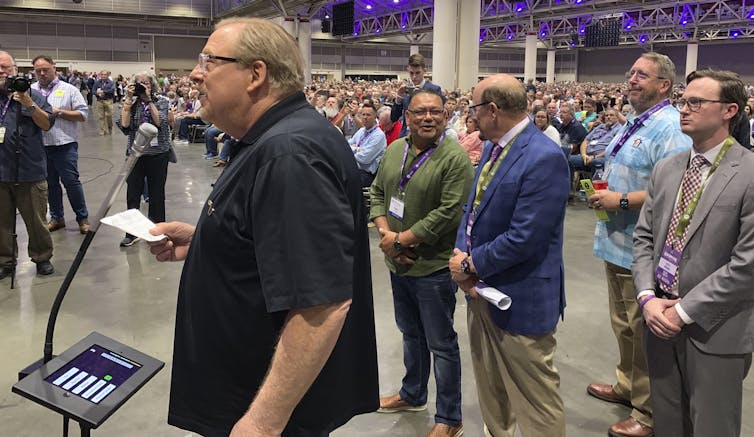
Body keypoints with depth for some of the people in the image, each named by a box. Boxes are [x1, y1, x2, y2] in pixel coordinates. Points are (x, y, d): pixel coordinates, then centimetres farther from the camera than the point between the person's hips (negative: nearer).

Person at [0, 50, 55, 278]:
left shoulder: (32, 94, 5)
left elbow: (47, 124, -4)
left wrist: (29, 104, -14)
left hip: (29, 171, -2)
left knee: (36, 220, 5)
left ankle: (42, 258, 20)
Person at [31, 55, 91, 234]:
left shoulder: (69, 90, 3)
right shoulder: (30, 90, 10)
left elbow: (83, 114, -2)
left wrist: (60, 112, -12)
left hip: (64, 145, -3)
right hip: (40, 146, 3)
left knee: (71, 182, -2)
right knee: (50, 184, 13)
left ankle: (82, 218, 10)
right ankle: (56, 218, 25)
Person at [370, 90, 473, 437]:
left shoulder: (455, 157, -16)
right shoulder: (394, 151, 5)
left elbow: (450, 212, -21)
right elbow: (377, 194, 10)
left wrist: (402, 239, -17)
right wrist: (385, 232, -8)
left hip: (434, 266, -6)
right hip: (398, 263, 7)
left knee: (441, 343, 6)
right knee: (410, 333, 23)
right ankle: (413, 395, 44)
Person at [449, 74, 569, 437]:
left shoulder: (545, 158, -21)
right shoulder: (493, 146, 8)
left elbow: (524, 238, -25)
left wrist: (471, 264, -13)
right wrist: (460, 254, -7)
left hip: (521, 299, -9)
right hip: (481, 288, 9)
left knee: (535, 401, 5)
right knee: (490, 390, 24)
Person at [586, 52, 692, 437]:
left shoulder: (669, 128, -18)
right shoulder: (631, 124, 13)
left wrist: (623, 200, -22)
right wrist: (603, 195, 7)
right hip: (617, 243, 10)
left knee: (644, 331, 3)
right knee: (623, 324, 22)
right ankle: (627, 386, 41)